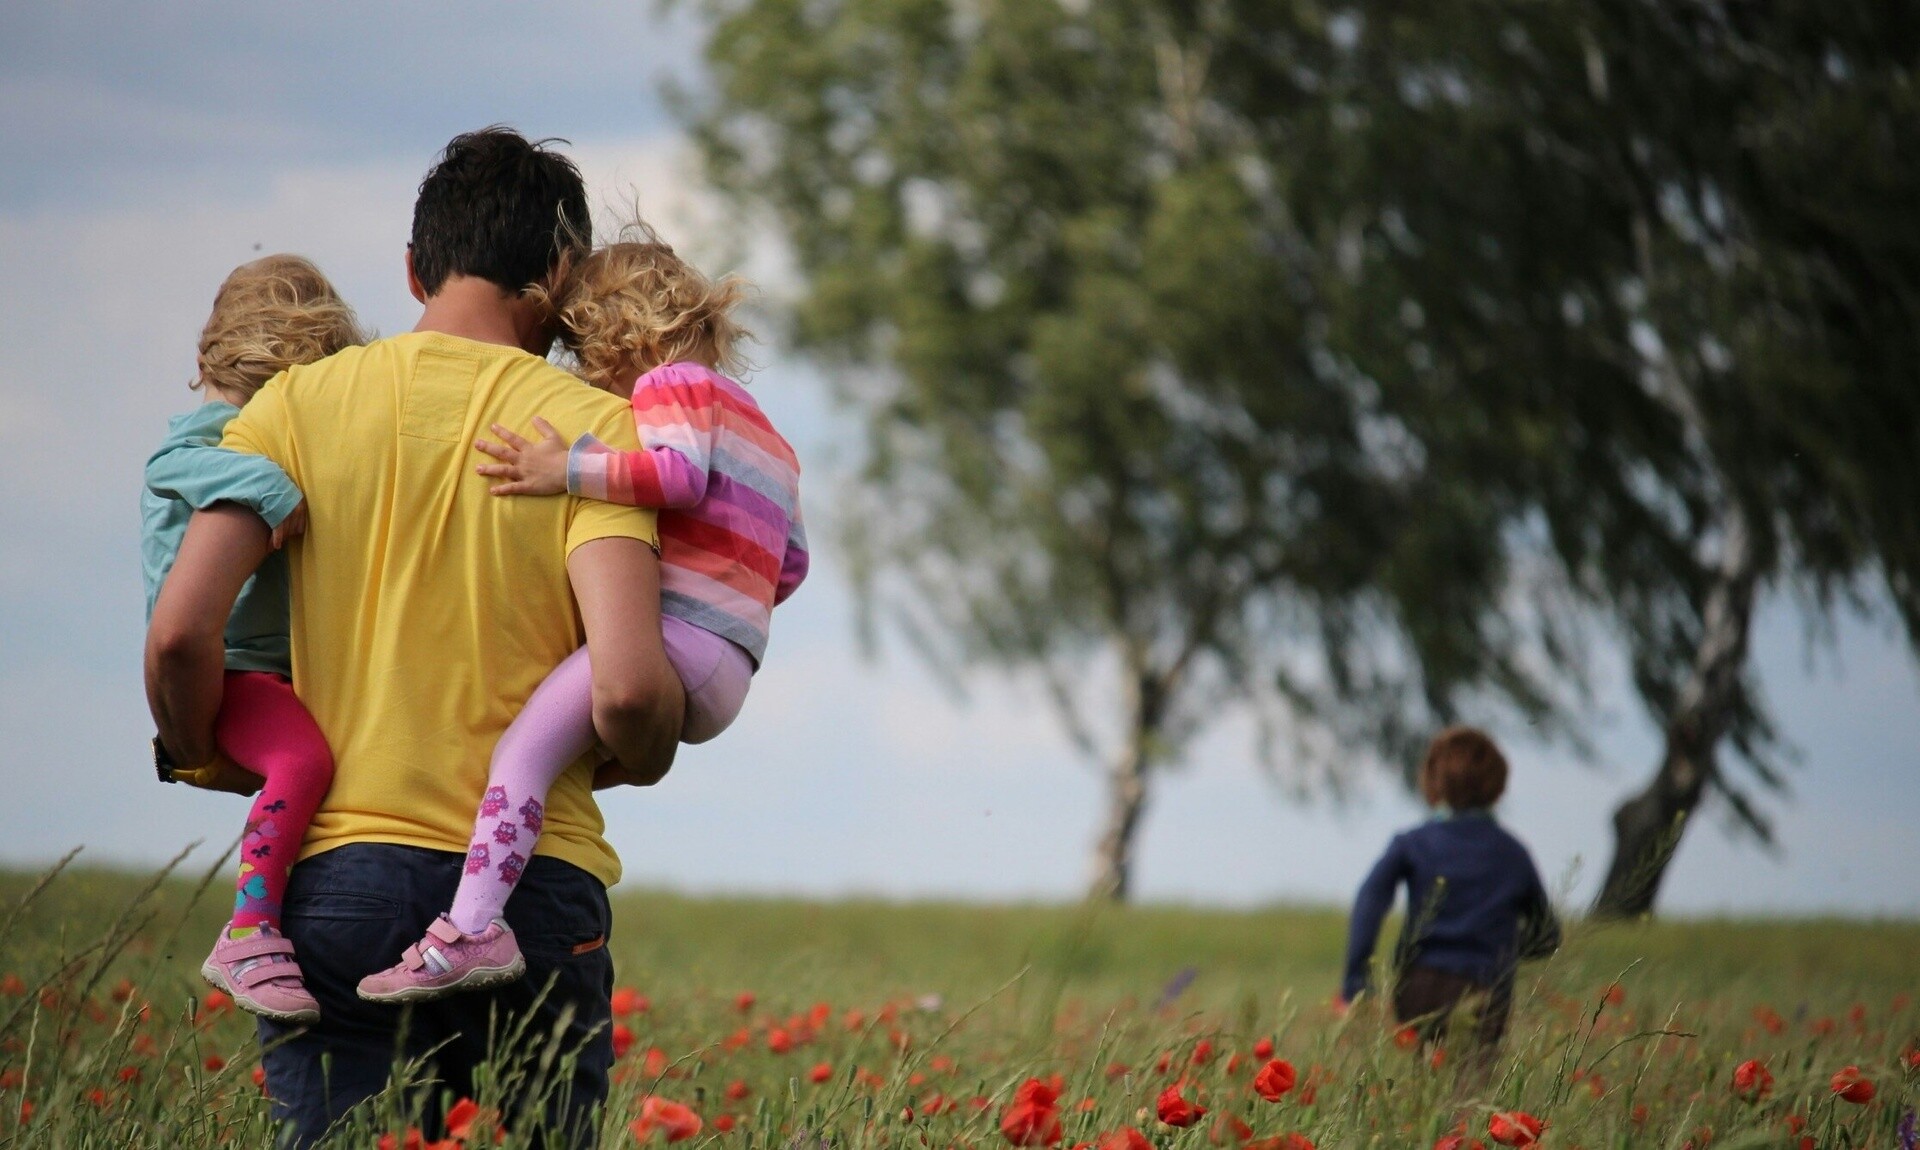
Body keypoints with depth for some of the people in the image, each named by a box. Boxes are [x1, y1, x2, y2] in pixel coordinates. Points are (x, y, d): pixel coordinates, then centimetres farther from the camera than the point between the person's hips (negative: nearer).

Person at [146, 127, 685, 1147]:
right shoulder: (592, 427, -1)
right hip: (535, 885, -1)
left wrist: (203, 759, 14)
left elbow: (180, 634, -6)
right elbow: (628, 687, -14)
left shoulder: (300, 404, 4)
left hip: (338, 876, 1)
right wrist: (638, 759, 9)